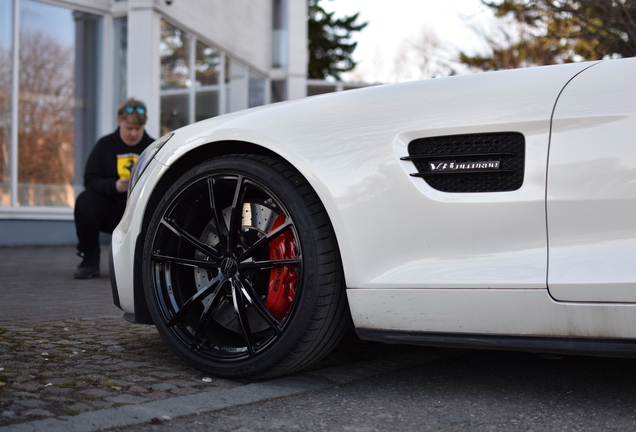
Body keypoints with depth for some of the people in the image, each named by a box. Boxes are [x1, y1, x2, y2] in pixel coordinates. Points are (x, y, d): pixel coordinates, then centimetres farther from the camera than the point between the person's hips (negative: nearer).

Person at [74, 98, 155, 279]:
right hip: (110, 210, 0)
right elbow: (90, 180, -4)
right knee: (84, 201, -29)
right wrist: (114, 186, -23)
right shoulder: (105, 145, 4)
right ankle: (89, 262, -11)